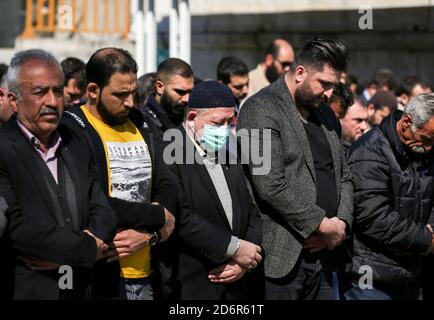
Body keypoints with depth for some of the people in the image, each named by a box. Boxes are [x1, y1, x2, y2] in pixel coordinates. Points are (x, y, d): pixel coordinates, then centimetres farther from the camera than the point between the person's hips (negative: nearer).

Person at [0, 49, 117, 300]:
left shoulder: (76, 147, 9)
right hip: (24, 290, -5)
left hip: (80, 289, 6)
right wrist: (86, 248, -14)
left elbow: (104, 213, 4)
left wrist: (65, 254, -15)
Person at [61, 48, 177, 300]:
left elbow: (168, 190, 9)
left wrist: (148, 234, -10)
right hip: (99, 276, -6)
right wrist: (157, 216, -10)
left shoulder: (143, 126, 12)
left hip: (143, 274, 6)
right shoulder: (72, 130, -9)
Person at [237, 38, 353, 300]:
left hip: (324, 254, 7)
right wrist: (322, 225, -13)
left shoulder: (326, 115, 17)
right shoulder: (262, 109, -9)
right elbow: (271, 186, -17)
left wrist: (341, 223, 2)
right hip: (282, 256, -7)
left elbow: (343, 177, 21)